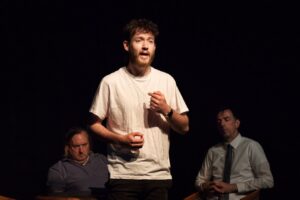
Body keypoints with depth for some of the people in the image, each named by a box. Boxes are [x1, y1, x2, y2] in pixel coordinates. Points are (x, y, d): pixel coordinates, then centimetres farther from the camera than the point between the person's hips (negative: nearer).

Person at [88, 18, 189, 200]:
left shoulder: (167, 81, 7)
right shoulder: (111, 82, -1)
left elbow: (184, 127, 10)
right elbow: (94, 124, 2)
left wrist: (166, 110, -9)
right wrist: (122, 139, -13)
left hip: (159, 175, 3)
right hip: (123, 176, -3)